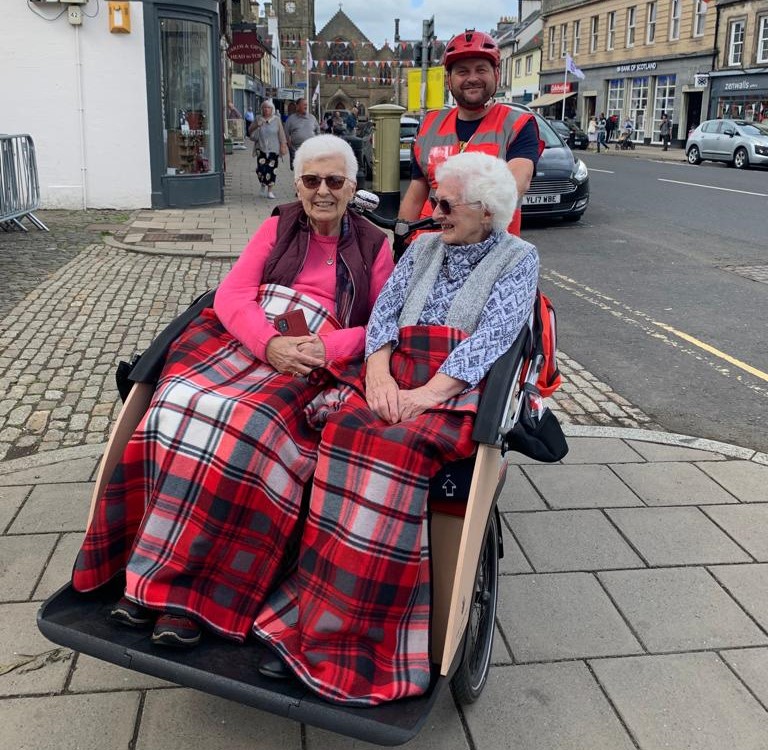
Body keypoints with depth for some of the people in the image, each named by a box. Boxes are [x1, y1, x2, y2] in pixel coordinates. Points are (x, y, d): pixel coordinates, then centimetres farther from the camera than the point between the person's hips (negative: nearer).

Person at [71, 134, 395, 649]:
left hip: (317, 359, -2)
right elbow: (232, 294, 6)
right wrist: (270, 342, -14)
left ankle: (183, 589, -25)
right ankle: (160, 569, -21)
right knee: (181, 405, -28)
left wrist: (327, 347, -14)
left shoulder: (373, 245, 15)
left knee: (245, 423, -33)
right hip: (244, 337, 3)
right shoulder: (278, 228, 20)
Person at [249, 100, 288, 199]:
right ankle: (263, 185, 19)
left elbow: (281, 134, 3)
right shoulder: (258, 120, 6)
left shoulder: (276, 120, 3)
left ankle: (270, 191, 10)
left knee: (272, 170, -1)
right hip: (261, 149, 0)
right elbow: (252, 135, 7)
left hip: (273, 149, 0)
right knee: (261, 169, -10)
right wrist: (257, 127, -10)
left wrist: (283, 145, -3)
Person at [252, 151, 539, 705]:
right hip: (396, 375, 4)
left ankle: (341, 639, -29)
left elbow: (491, 337, -7)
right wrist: (379, 372, -9)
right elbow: (384, 312, 12)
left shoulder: (518, 259, 8)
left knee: (396, 444, -34)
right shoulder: (424, 248, 23)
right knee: (346, 429, -29)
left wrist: (426, 395, -20)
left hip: (461, 390, -4)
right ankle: (313, 621, -28)